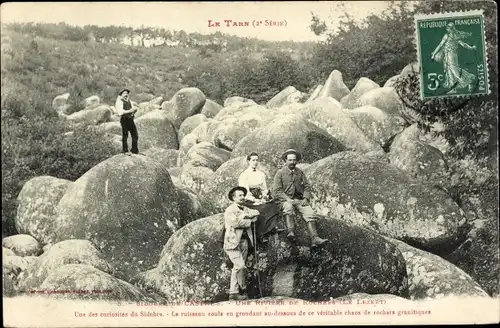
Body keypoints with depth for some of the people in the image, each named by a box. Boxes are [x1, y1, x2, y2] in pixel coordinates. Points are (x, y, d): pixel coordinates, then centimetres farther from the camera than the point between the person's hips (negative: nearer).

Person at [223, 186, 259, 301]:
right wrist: (249, 221, -3)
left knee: (237, 268, 7)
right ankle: (243, 289, 4)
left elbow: (256, 213, 7)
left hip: (244, 242, 7)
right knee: (241, 266, -15)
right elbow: (235, 222, -17)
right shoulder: (230, 210, -3)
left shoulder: (245, 209, 20)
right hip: (233, 242, -7)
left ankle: (233, 293, 10)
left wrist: (245, 215, -8)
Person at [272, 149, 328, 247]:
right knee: (288, 207, -38)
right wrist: (288, 199, -15)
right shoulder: (280, 173, 4)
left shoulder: (300, 172, 16)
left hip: (300, 200, 4)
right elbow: (277, 191, -2)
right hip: (285, 200, -3)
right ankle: (291, 233, -52)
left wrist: (306, 198, -4)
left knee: (310, 213, -22)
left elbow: (307, 187, 14)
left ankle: (314, 238, -33)